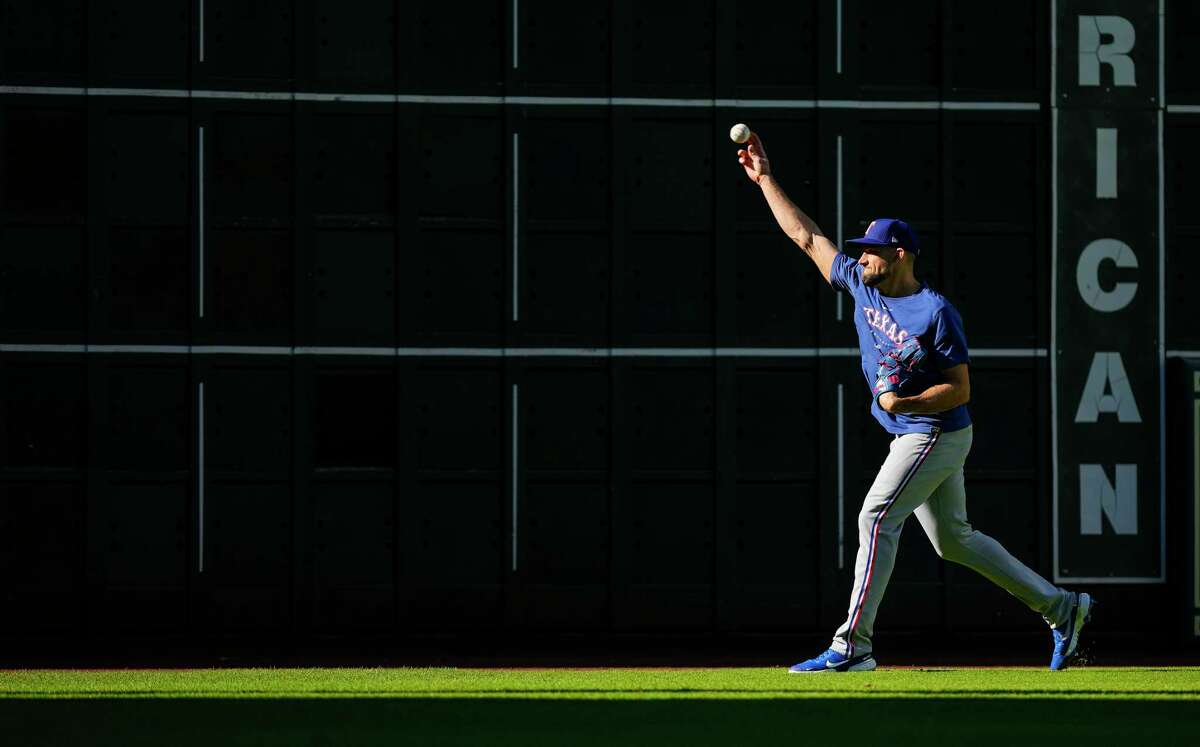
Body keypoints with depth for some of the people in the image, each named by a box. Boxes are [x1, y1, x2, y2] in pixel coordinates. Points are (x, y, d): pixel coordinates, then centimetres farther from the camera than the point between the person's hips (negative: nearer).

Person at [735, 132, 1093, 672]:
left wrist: (905, 403, -31)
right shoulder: (861, 285, 4)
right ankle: (1061, 607, 21)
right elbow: (806, 235, 10)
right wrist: (765, 178, 9)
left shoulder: (936, 313, -18)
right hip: (911, 438, 9)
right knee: (953, 539, 13)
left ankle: (852, 645, -18)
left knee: (876, 518, -17)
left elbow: (960, 388, -17)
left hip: (938, 433, -9)